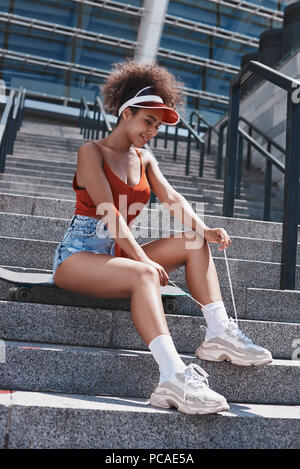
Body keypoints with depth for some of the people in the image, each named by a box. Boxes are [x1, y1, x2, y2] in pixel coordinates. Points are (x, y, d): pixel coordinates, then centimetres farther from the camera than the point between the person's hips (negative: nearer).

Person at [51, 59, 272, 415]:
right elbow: (108, 211, -18)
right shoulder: (91, 152, -5)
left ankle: (218, 333, -20)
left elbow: (171, 197, 1)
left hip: (118, 254, 7)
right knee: (144, 276, -36)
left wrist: (203, 230, -18)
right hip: (77, 256, -7)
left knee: (193, 244, -9)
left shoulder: (144, 158, 16)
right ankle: (173, 377, -48)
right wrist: (143, 258, -28)